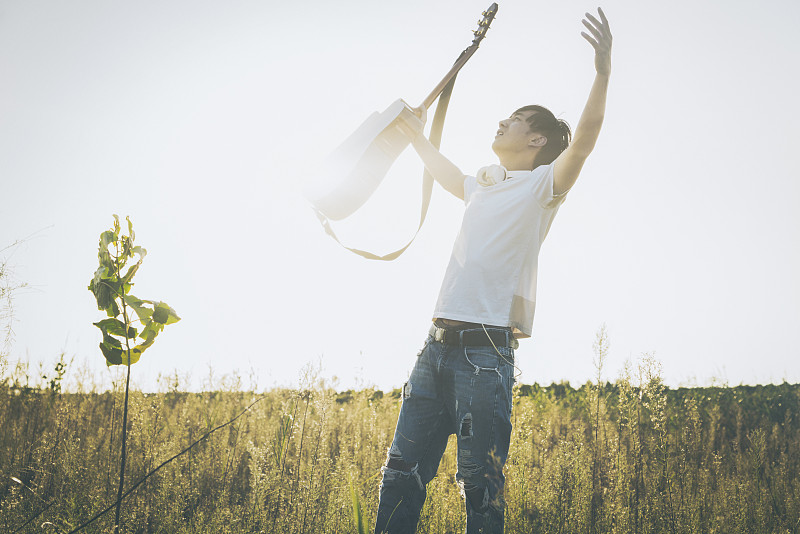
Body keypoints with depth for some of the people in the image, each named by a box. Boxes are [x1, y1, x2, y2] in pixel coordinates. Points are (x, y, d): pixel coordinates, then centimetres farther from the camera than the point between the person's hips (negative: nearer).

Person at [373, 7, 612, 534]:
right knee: (402, 470, 5)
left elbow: (583, 141, -15)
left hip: (486, 350, -7)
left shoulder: (542, 185, 3)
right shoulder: (483, 185, 22)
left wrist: (602, 74, -27)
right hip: (437, 345, 7)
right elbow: (445, 171, 45)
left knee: (481, 482, -5)